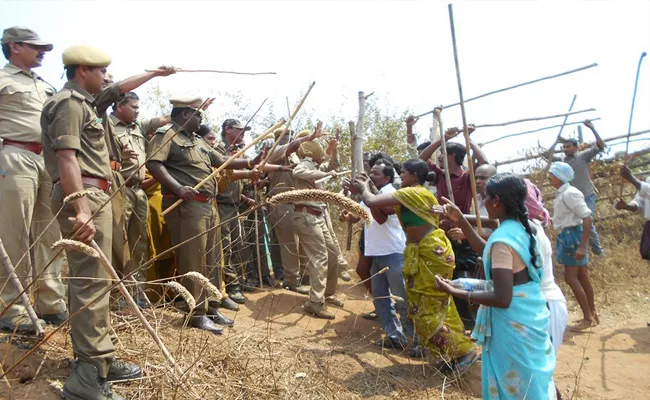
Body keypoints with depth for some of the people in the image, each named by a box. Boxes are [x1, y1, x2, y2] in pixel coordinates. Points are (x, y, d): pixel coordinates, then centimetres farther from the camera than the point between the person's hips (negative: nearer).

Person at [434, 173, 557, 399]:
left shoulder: (502, 239, -27)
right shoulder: (520, 228, 1)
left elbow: (502, 299, -28)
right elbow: (489, 252, 15)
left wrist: (454, 291, -22)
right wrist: (460, 221, 10)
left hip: (512, 325, -8)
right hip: (529, 318, 8)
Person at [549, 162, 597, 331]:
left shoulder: (570, 193, -18)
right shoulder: (561, 193, 11)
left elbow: (587, 218, -23)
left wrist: (582, 246, -27)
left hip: (572, 235, -10)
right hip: (567, 236, 10)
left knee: (570, 278, -7)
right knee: (582, 277, 14)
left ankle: (588, 318, 2)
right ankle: (592, 315, 24)